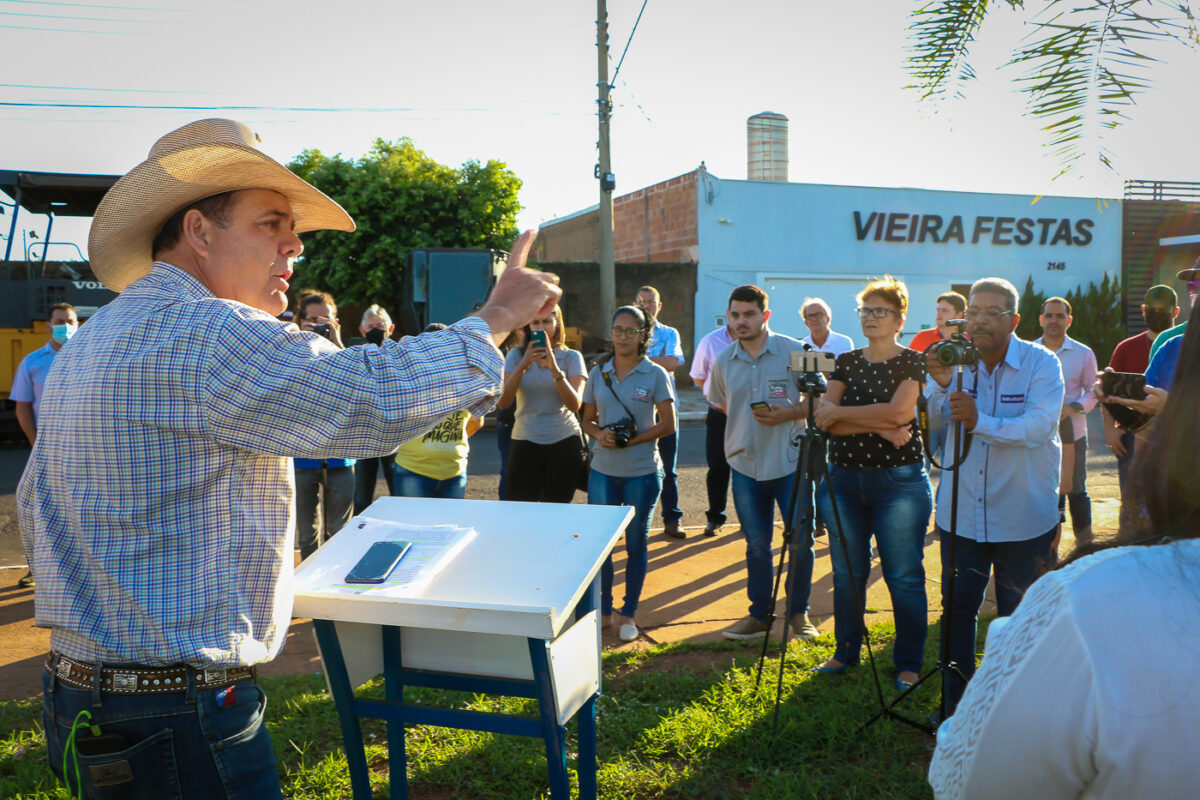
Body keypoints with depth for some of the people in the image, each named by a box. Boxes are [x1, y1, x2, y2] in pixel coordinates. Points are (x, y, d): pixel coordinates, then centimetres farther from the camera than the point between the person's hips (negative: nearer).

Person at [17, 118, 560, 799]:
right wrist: (496, 317, -17)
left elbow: (33, 507, 21)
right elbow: (374, 397, -31)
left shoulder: (84, 346, 13)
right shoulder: (201, 332, -21)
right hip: (177, 721, -10)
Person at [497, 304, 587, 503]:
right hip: (525, 443, 1)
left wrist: (554, 369, -22)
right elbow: (502, 403, -7)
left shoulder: (572, 357, 2)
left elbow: (574, 405, -11)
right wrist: (522, 366, -18)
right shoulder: (516, 356, 5)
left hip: (564, 442, 0)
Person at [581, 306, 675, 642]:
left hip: (642, 471, -2)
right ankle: (603, 610, 21)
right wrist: (600, 434, -12)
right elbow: (588, 420, 10)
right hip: (603, 470, 3)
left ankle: (628, 613, 22)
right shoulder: (598, 373, 5)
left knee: (636, 543, 8)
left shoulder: (655, 374, -4)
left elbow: (667, 424, -5)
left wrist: (631, 439, -16)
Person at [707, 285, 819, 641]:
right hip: (745, 464, 3)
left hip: (791, 462, -3)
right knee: (756, 544, 11)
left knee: (801, 541, 1)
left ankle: (798, 612, 20)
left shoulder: (795, 352, -6)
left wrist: (784, 415, -17)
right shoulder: (723, 362, 5)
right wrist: (747, 421, 9)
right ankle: (759, 614, 24)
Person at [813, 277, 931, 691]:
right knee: (847, 574, 12)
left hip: (898, 481, -4)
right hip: (843, 479, 4)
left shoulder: (912, 361, 0)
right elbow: (825, 420, -4)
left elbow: (898, 411, -18)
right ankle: (846, 652, 27)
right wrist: (880, 427, -16)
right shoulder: (846, 362, 9)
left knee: (904, 577, 1)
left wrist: (839, 412, -11)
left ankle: (909, 663, 16)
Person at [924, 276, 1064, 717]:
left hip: (1023, 519, -2)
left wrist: (979, 422, -36)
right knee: (957, 607, 11)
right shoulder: (955, 359, -1)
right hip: (961, 513, 3)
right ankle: (956, 701, 28)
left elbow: (1039, 427, -23)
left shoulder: (1041, 363, -10)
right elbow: (931, 420, -9)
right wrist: (940, 384, -28)